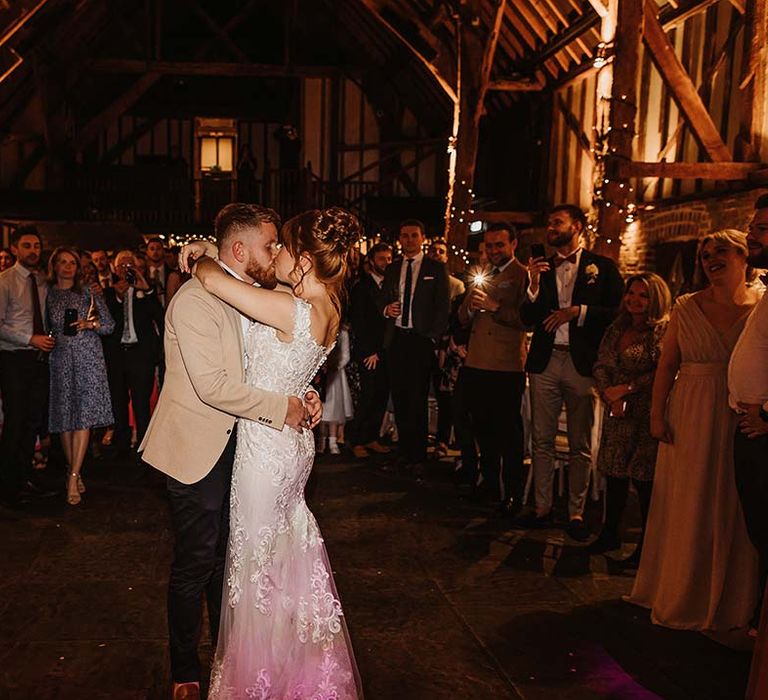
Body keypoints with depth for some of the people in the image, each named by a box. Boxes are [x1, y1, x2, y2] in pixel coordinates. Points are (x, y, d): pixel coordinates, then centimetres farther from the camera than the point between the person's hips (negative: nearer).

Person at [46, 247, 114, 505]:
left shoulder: (89, 292, 5)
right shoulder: (47, 294, 9)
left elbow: (109, 324, 3)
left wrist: (89, 324, -12)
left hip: (88, 358, -1)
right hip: (61, 360, 2)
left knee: (84, 416, -8)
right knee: (64, 417, 2)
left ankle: (73, 477, -8)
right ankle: (74, 472, 14)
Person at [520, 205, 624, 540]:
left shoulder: (602, 267, 4)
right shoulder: (542, 267, 13)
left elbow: (619, 311, -3)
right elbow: (527, 318, 7)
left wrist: (579, 311, -13)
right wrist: (534, 285, -8)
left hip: (582, 364, -3)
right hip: (545, 362, 3)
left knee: (581, 445, 4)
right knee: (542, 440, 6)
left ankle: (576, 513, 13)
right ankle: (542, 507, 15)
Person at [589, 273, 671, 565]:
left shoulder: (664, 331, -8)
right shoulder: (616, 329, 12)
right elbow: (601, 365, 8)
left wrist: (626, 388, -13)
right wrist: (610, 396, -7)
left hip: (648, 414, -6)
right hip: (616, 412, 6)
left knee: (645, 478, -1)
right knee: (614, 473, 11)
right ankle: (610, 533, 26)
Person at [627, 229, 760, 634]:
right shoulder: (687, 307, 4)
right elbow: (667, 364, 3)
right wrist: (657, 415, -3)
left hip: (741, 424, -1)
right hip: (689, 422, 1)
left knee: (732, 514, 8)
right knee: (685, 512, 9)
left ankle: (729, 606, 26)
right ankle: (680, 599, 27)